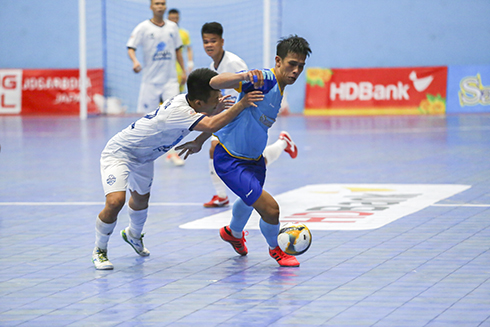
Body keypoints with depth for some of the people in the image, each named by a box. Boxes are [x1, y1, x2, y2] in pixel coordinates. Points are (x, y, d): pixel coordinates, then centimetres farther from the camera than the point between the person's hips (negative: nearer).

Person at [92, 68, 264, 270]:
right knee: (115, 201, -25)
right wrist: (241, 104, -49)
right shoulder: (177, 111, -40)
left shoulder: (188, 101, -13)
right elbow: (211, 126, -53)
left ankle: (133, 235, 58)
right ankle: (99, 251, -2)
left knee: (141, 199, 28)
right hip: (118, 152, -9)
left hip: (143, 157, 9)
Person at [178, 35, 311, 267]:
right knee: (270, 208, -15)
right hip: (230, 159, -10)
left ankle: (234, 233, 67)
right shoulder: (264, 79, -25)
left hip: (253, 157, 10)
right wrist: (245, 76, -58)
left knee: (250, 200, 35)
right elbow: (215, 83, -39)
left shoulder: (279, 87, 3)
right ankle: (276, 249, 17)